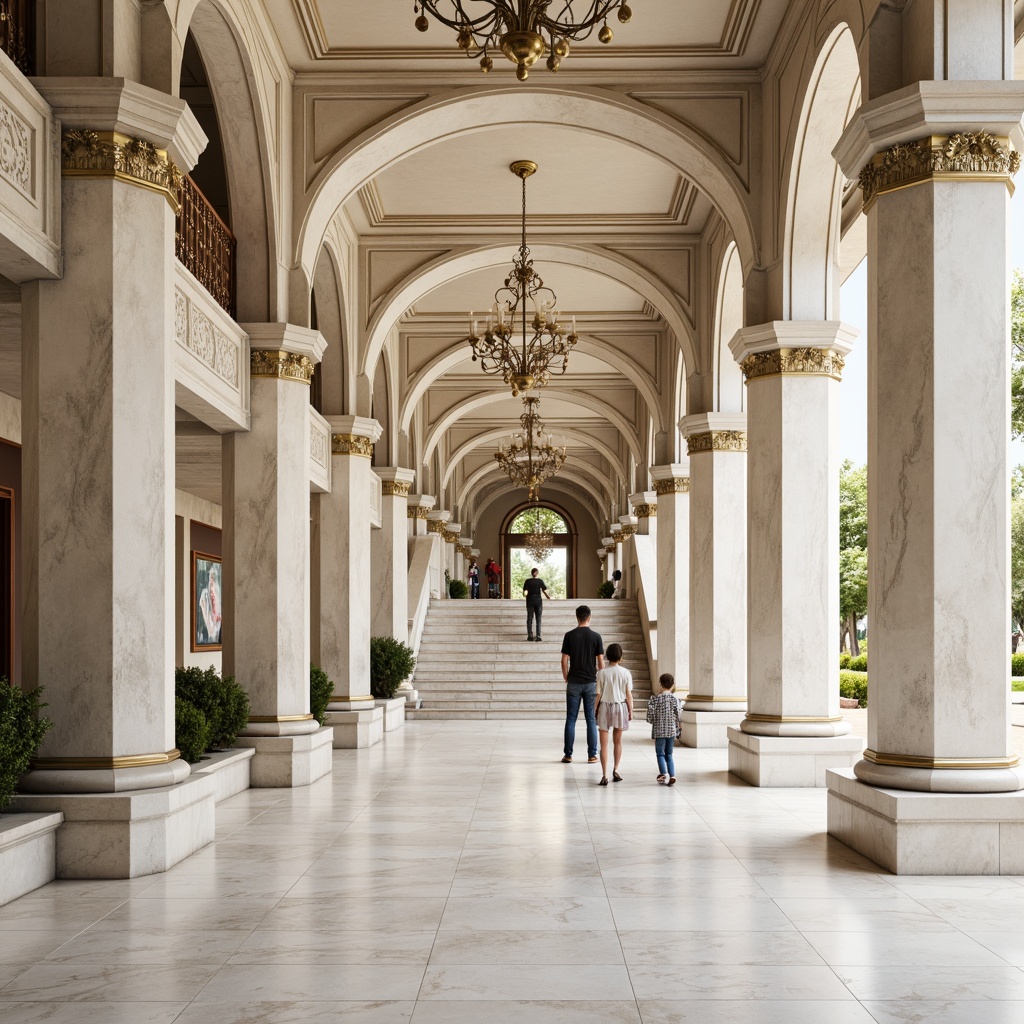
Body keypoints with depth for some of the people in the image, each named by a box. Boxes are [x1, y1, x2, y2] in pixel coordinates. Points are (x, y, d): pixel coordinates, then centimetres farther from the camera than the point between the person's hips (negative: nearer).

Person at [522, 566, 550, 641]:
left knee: (529, 619, 8)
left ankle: (530, 635, 4)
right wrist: (548, 597, 10)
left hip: (530, 601, 1)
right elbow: (544, 591, -7)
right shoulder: (540, 581, -3)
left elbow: (525, 592, -5)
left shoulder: (527, 581, -2)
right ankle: (538, 636, -3)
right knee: (538, 619, 3)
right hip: (538, 601, 0)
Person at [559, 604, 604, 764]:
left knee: (571, 719, 5)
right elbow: (601, 662, -2)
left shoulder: (569, 636, -3)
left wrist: (566, 679, 11)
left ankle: (568, 755, 6)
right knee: (591, 719, 5)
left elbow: (564, 661, -3)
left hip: (574, 683, 0)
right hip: (591, 682, 0)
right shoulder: (596, 637, -3)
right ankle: (592, 755, 5)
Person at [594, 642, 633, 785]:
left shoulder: (602, 673, -9)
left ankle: (604, 775, -4)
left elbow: (598, 695, -6)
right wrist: (630, 711, 8)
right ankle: (615, 770, 23)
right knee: (617, 741, 20)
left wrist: (595, 711, 4)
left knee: (604, 744, 2)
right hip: (620, 707, 1)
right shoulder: (625, 673, -7)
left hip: (605, 707, -1)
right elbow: (629, 695, -3)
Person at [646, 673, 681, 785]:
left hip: (659, 731, -2)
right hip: (672, 731, 2)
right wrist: (677, 729, 11)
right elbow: (677, 715, -3)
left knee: (660, 753, 5)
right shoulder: (674, 699, -4)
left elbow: (651, 716, -10)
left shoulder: (655, 699, -8)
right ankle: (672, 775, -1)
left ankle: (664, 774, -11)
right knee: (669, 754, 11)